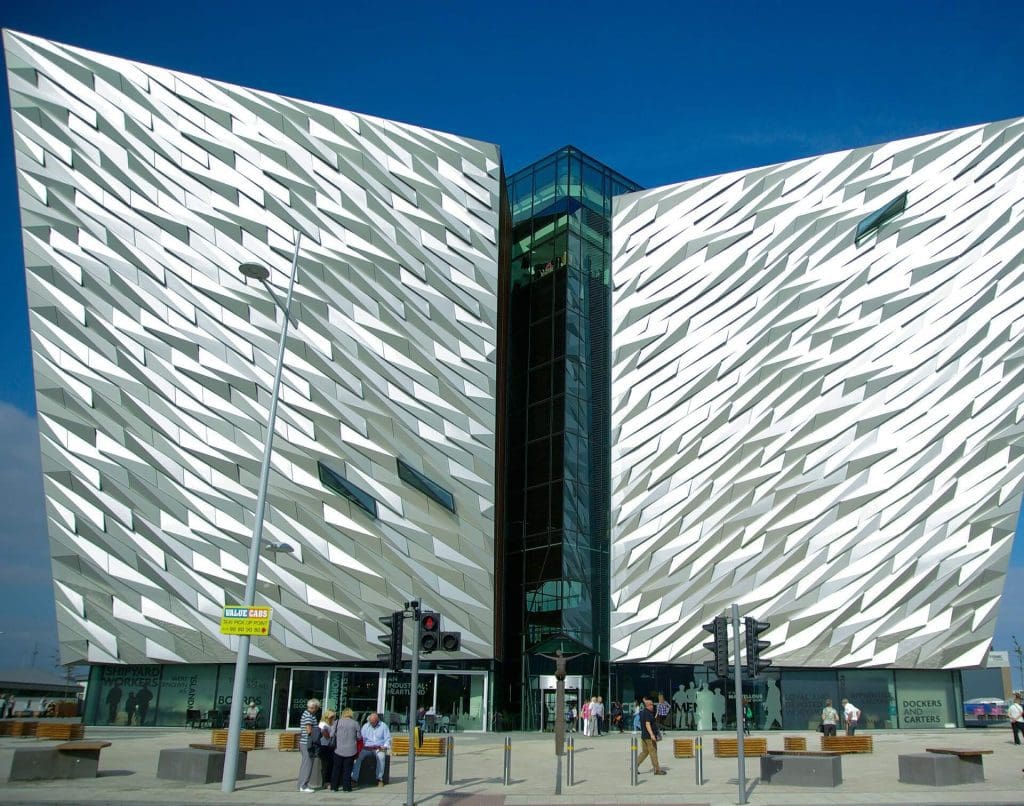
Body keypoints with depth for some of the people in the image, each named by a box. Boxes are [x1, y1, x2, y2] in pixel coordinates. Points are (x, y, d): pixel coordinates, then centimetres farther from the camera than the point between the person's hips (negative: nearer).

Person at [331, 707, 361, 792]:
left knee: (336, 768, 10)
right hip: (350, 750, -1)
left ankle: (333, 787, 13)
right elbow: (359, 737, 2)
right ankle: (346, 787, 7)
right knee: (347, 769, 6)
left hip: (338, 749, 1)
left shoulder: (337, 722, -1)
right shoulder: (355, 723, -2)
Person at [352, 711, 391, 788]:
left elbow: (388, 738, 5)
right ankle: (354, 778, -24)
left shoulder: (383, 726, 8)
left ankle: (380, 779, -24)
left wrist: (385, 746, -13)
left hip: (379, 748, -2)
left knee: (381, 757, -35)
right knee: (358, 756, -26)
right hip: (367, 748, 2)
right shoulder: (365, 726, 13)